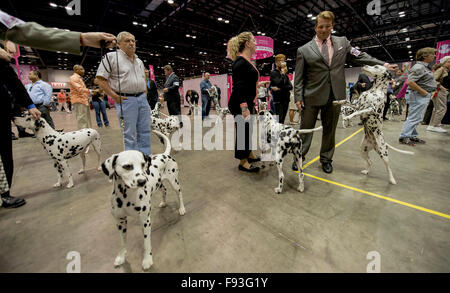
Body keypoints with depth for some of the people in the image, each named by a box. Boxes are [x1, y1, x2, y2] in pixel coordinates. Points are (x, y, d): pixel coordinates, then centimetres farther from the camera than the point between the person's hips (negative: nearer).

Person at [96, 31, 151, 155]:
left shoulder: (139, 61, 19)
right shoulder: (111, 57, -1)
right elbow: (100, 79, -5)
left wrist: (144, 93, 13)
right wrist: (115, 96, -11)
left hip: (142, 99, 6)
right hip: (125, 100, -6)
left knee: (145, 131, 8)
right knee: (129, 134, -3)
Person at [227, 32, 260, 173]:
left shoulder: (247, 61, 17)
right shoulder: (240, 62, -14)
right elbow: (238, 86, -22)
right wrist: (244, 107, -27)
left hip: (247, 102, 10)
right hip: (240, 104, -10)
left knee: (248, 129, 16)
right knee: (243, 130, -4)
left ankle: (249, 155, 31)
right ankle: (243, 162, 8)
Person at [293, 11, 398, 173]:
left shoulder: (343, 42, 14)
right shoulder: (304, 50, 4)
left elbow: (359, 56, 17)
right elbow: (299, 77, 0)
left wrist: (383, 64, 8)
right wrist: (298, 97, -8)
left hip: (335, 96, 3)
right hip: (312, 96, -3)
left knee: (330, 129, 10)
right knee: (306, 128, 2)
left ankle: (326, 159, 24)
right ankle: (299, 156, 16)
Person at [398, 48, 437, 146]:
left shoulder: (424, 67, 17)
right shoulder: (418, 67, -15)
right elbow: (410, 82, -26)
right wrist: (423, 92, -20)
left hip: (424, 96, 11)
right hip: (419, 96, -11)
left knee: (417, 118, 13)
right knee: (414, 118, -10)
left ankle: (412, 136, 20)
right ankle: (404, 137, -7)